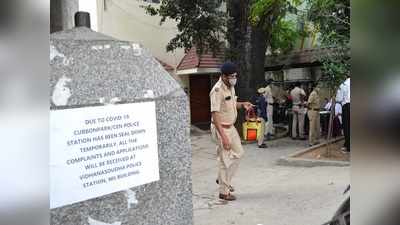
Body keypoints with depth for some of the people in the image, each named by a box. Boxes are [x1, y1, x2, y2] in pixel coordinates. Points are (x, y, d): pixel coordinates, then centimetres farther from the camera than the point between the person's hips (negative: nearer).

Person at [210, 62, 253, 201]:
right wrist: (223, 136, -31)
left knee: (238, 153, 18)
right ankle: (224, 192, 13)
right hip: (221, 129, -9)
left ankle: (223, 179, 34)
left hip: (230, 127, 9)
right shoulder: (217, 90, -23)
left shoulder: (230, 86, 5)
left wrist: (242, 105, 1)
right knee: (225, 159, -1)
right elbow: (215, 114, -27)